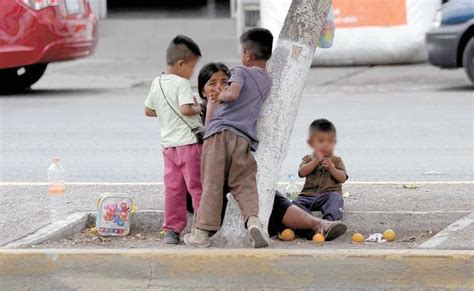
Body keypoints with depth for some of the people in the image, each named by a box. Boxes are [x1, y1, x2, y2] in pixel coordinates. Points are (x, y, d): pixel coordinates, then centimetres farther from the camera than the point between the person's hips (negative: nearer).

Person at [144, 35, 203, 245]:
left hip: (168, 143, 7)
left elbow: (148, 110, 19)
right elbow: (186, 109, -24)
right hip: (189, 141, -7)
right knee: (198, 186, -1)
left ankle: (172, 230, 7)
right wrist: (198, 108, -5)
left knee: (173, 187, 8)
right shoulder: (182, 83, -13)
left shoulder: (156, 83, 11)